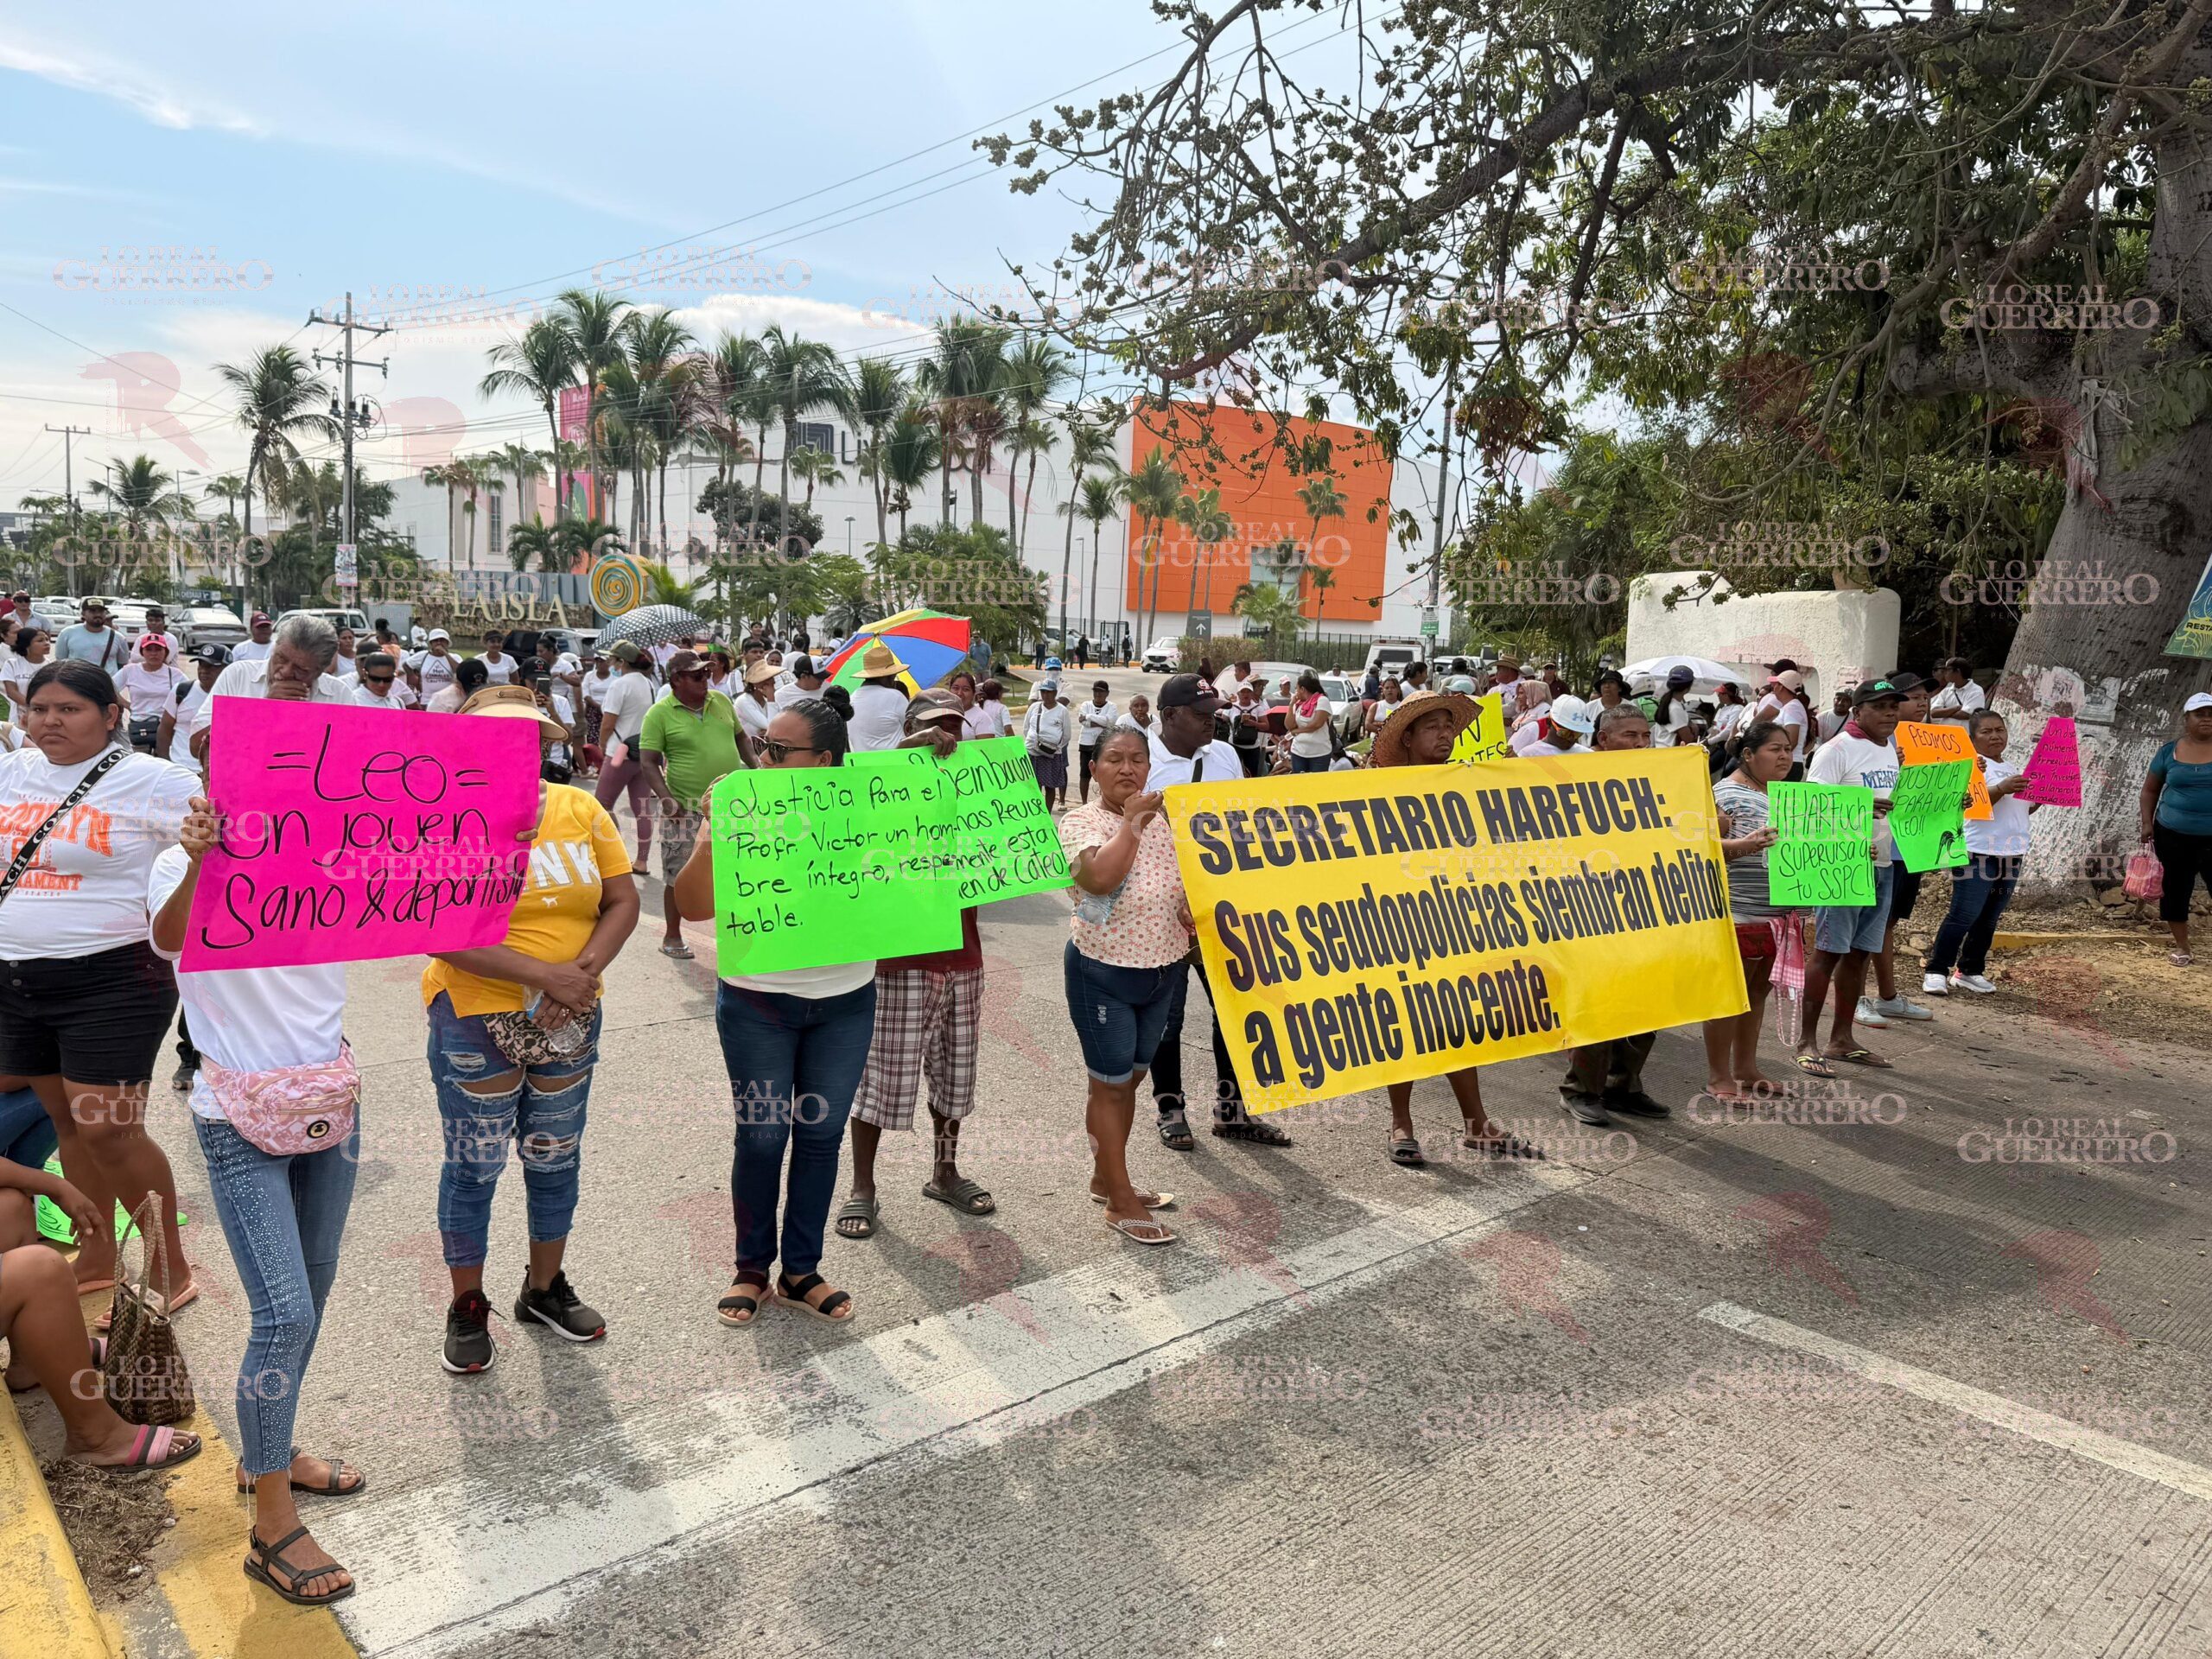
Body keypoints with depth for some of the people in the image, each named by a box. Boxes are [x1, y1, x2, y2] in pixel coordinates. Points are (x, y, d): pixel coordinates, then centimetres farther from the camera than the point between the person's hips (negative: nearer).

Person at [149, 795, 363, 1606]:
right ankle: (272, 1530, 4)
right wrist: (198, 862, -53)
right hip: (243, 1124, -5)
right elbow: (169, 938, -34)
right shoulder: (186, 867, -13)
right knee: (284, 1314, -10)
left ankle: (268, 1452, 39)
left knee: (311, 1295, 17)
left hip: (330, 1103, 5)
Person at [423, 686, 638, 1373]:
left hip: (570, 1020, 4)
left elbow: (622, 902, 0)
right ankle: (468, 1308, 27)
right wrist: (546, 975, -25)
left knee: (555, 1156, 16)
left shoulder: (582, 811, 1)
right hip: (476, 1018, -4)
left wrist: (586, 969, -17)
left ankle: (545, 1287, 35)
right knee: (474, 1164, 8)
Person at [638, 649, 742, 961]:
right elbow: (648, 762, -9)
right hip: (686, 809, -5)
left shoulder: (720, 701, 8)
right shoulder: (660, 714, -8)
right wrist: (665, 797, -20)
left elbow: (740, 737, 20)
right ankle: (672, 936, 18)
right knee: (679, 876, 3)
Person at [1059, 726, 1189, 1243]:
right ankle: (1122, 1203, 11)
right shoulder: (1081, 822, -12)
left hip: (1164, 969, 7)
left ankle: (1105, 1179, 33)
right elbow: (1100, 877, -31)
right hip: (1104, 973, -6)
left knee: (1130, 1078, 17)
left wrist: (1191, 908, -1)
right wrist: (1131, 823, -21)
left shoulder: (1164, 818, 7)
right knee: (1109, 1084, 2)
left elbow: (1186, 879, 20)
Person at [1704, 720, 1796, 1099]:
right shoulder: (1727, 794, -10)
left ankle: (1746, 1067, 24)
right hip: (1738, 913, -8)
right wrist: (1743, 845, -33)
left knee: (1757, 990, 14)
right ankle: (1718, 1076, 6)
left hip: (1777, 912, 8)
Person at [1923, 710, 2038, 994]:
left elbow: (2022, 808, 26)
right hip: (1978, 853, -8)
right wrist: (2002, 788, -34)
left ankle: (1969, 971, 19)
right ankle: (1935, 971, -4)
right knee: (1963, 916, -10)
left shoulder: (2013, 769, 18)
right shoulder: (1974, 766, -8)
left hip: (2011, 855, 8)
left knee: (1989, 920, 10)